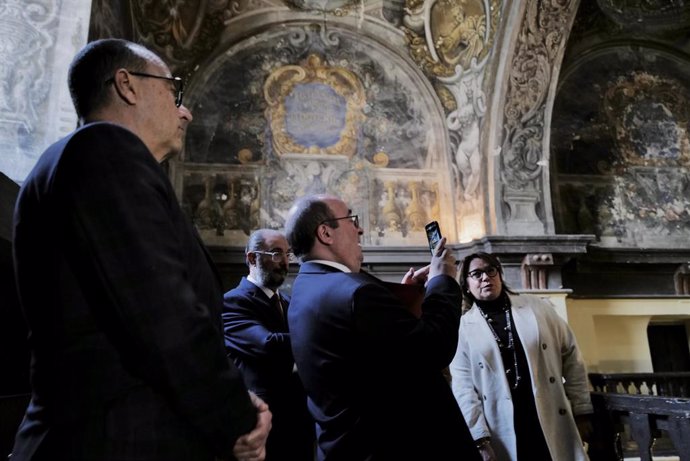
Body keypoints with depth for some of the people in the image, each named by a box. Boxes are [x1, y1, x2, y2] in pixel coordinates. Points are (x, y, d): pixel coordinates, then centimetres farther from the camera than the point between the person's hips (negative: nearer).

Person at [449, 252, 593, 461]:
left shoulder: (537, 307, 5)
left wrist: (582, 411, 6)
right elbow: (463, 389, -5)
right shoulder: (463, 328, -1)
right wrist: (480, 440, -12)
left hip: (554, 425, 2)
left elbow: (570, 356, 8)